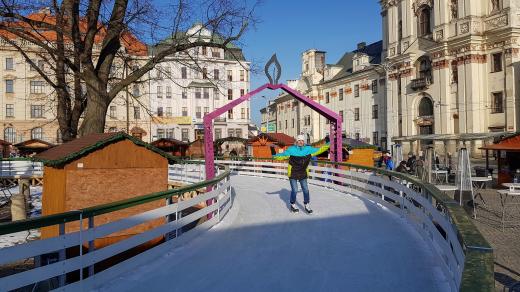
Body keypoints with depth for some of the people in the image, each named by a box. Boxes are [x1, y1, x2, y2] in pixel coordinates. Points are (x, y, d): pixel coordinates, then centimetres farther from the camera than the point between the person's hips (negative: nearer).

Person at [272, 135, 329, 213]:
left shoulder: (308, 149, 1)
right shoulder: (291, 149, -8)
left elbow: (318, 150, 8)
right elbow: (283, 155, -8)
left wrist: (327, 145, 5)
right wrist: (275, 156, -25)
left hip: (303, 174, 3)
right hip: (293, 174, -3)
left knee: (305, 190, 5)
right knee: (294, 190, -4)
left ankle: (306, 205, 23)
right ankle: (292, 205, 19)